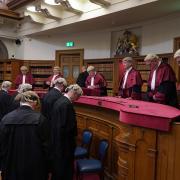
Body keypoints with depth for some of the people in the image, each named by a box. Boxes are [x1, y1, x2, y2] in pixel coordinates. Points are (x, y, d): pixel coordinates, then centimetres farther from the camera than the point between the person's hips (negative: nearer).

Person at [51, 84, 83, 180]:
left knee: (58, 163, 25)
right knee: (66, 166, 8)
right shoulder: (67, 104, -25)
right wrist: (73, 134, -7)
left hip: (57, 138, 9)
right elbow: (69, 126, -25)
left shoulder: (59, 100, 5)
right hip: (65, 141, -9)